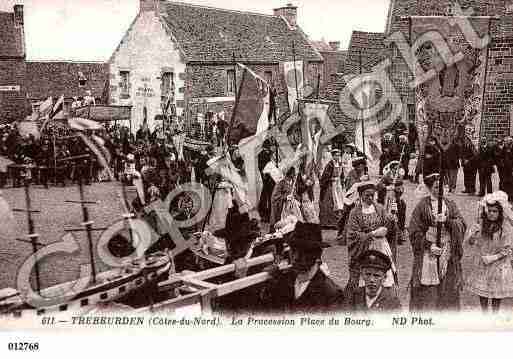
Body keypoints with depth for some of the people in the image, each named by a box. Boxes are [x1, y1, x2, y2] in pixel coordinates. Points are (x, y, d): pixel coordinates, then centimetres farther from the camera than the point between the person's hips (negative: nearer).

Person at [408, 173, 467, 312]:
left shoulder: (450, 205, 8)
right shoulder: (422, 206, -2)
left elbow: (462, 225, -1)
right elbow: (414, 232, -5)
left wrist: (447, 221, -18)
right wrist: (429, 246, -14)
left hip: (448, 252, 3)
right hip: (427, 252, -3)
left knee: (447, 288, 5)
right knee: (426, 291, -2)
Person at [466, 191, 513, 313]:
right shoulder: (482, 224, -5)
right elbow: (471, 242, -2)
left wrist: (493, 257, -19)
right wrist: (473, 235, -23)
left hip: (498, 264, -3)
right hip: (480, 264, 3)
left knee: (496, 294, 9)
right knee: (481, 292, 13)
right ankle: (484, 313, 30)